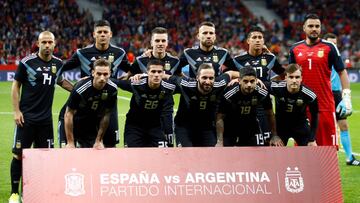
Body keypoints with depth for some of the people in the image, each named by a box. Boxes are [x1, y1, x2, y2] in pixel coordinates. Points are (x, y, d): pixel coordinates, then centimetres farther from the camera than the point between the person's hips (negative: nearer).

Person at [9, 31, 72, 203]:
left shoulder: (57, 63, 5)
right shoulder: (27, 62, -8)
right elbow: (16, 86, -2)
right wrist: (16, 111, -8)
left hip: (46, 118, 4)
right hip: (27, 117, -4)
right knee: (19, 154, -3)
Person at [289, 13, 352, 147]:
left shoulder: (329, 47, 0)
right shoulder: (295, 49, 9)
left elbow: (342, 72, 2)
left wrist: (346, 97, -7)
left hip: (325, 105, -3)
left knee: (328, 144, -2)